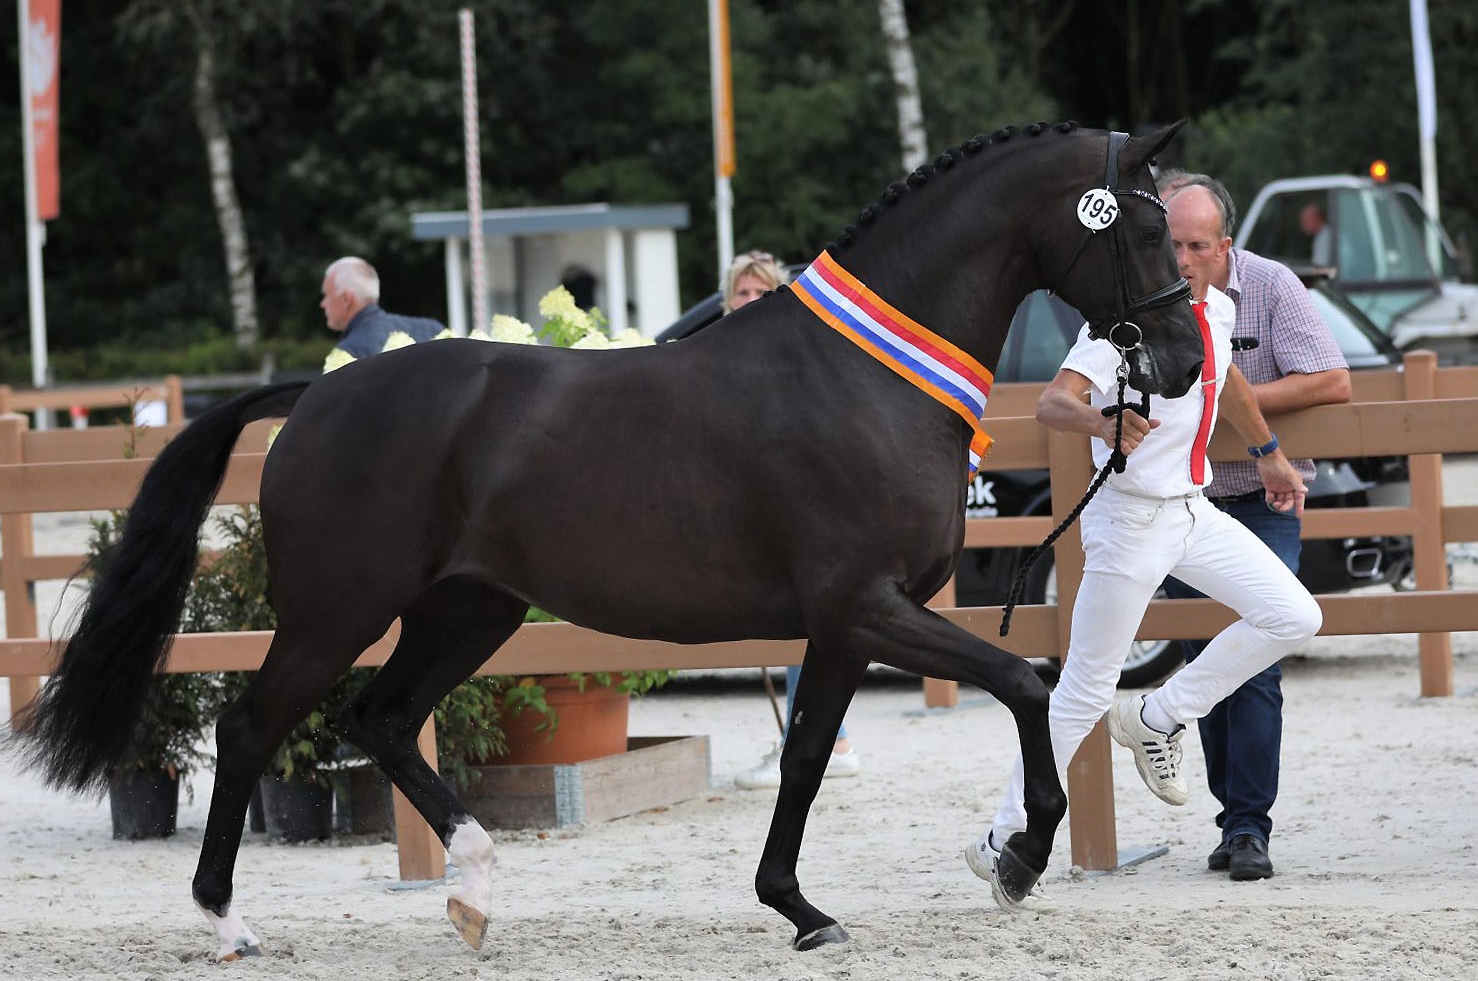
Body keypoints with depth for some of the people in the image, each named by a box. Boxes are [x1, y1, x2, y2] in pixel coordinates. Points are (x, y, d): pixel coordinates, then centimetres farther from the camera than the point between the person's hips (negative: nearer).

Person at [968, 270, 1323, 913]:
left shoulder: (1216, 309, 3)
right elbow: (1052, 403, -32)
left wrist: (1269, 455, 35)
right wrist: (1104, 424, -54)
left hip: (1193, 510, 7)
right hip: (1130, 516, -7)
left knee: (1293, 617, -1)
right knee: (1086, 689, -4)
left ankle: (1155, 722, 10)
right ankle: (1005, 846, 5)